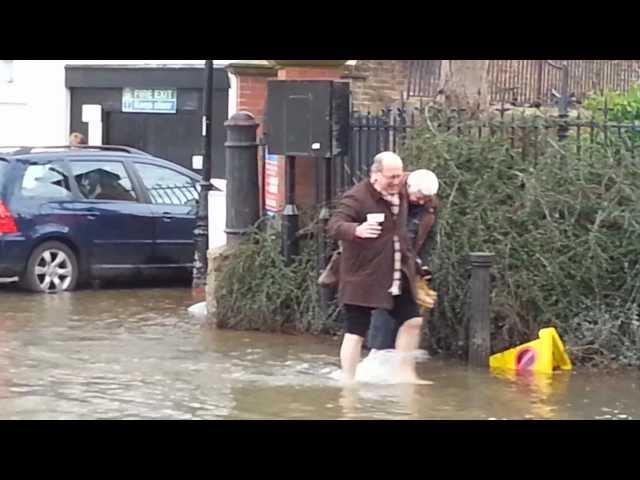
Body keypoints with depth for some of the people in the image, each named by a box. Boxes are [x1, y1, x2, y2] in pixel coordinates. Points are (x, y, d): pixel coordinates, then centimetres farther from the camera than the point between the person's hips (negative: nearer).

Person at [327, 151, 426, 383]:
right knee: (356, 332, -2)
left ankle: (405, 374, 20)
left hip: (397, 277, 7)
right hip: (362, 278, -7)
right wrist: (356, 230, -46)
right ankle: (348, 381, 6)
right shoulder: (357, 197, -16)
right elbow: (334, 225, -27)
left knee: (412, 320, 8)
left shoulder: (400, 195, 9)